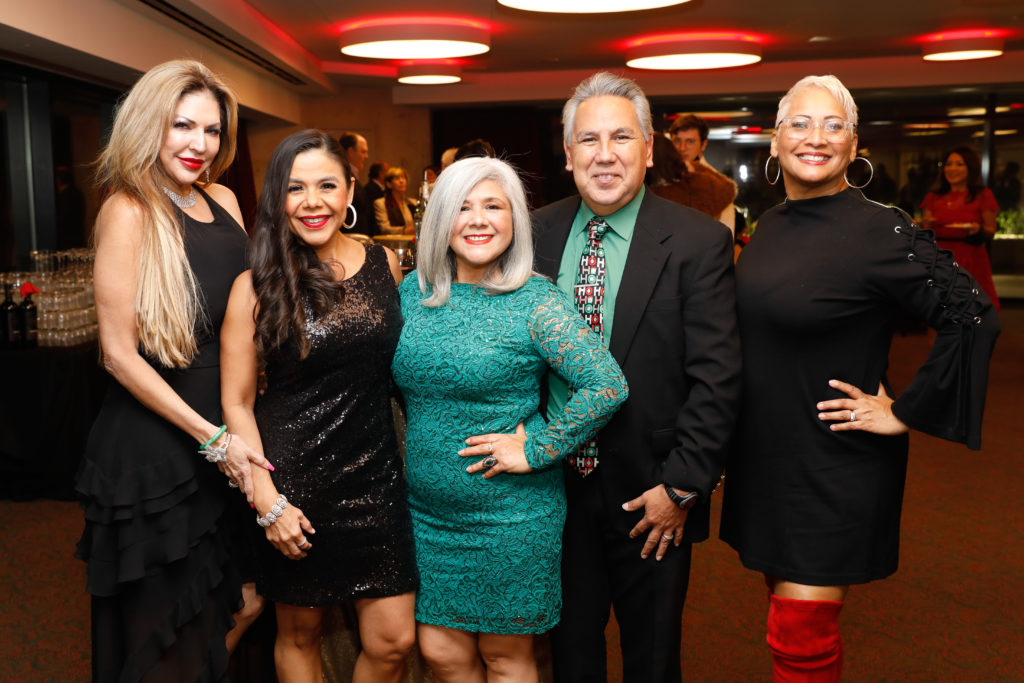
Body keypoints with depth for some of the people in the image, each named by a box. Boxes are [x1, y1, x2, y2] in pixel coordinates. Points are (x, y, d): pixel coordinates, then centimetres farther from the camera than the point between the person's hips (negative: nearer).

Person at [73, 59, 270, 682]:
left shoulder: (223, 201, 7)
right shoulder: (130, 211, -12)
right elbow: (121, 353, -14)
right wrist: (211, 438, -16)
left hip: (227, 428, 7)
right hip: (155, 441, -6)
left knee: (251, 596, 15)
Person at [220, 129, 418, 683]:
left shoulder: (385, 264, 2)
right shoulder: (256, 287, -7)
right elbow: (236, 403, -4)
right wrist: (268, 501, -11)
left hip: (375, 472, 3)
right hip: (295, 479, -2)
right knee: (299, 633, 14)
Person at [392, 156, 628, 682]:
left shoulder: (535, 303, -14)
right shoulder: (414, 291, 3)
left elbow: (607, 385, -20)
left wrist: (535, 449, -17)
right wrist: (418, 437, 9)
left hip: (510, 515, -4)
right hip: (427, 507, 5)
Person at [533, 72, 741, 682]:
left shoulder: (698, 241, -11)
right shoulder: (538, 232, 0)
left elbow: (717, 378, -13)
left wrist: (681, 486, -15)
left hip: (650, 497, -2)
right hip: (554, 487, 3)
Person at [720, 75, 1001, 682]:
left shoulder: (880, 231, -16)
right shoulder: (770, 226, 6)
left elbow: (973, 318, -18)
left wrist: (905, 413, -15)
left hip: (834, 466, -6)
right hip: (765, 456, 7)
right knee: (790, 625, 19)